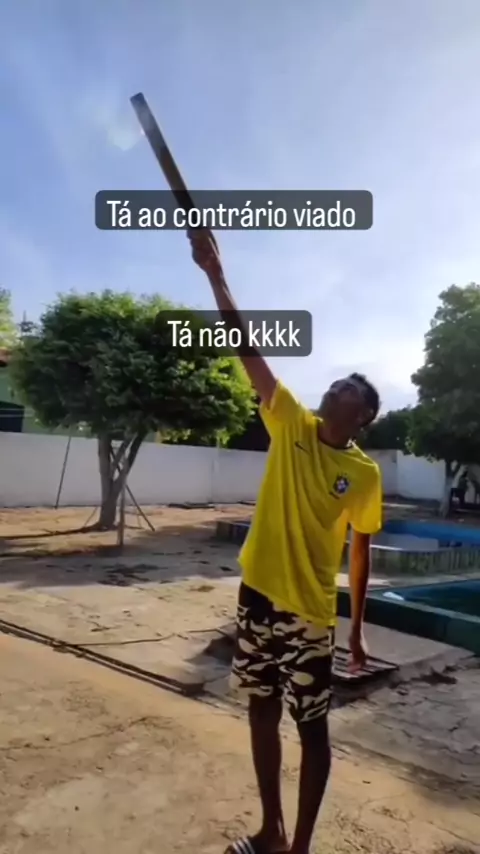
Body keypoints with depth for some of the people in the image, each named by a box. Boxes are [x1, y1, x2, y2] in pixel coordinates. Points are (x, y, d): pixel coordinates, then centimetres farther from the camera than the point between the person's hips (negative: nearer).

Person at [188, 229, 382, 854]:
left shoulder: (364, 473, -6)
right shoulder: (291, 426, -2)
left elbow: (360, 554, 1)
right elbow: (247, 350, -9)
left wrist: (357, 629, 5)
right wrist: (215, 273, -15)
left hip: (311, 612, -3)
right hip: (258, 595, 3)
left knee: (312, 728, 10)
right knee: (262, 713, 17)